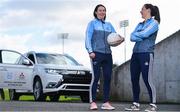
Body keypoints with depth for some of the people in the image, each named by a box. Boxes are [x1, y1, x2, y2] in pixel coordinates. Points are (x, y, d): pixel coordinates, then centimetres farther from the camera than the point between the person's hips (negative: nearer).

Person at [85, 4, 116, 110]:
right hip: (97, 53, -5)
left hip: (108, 54, 5)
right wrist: (90, 51, -14)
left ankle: (106, 102, 5)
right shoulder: (92, 23, 7)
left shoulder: (109, 25, 20)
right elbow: (88, 38, -2)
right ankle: (93, 102, -8)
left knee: (108, 77, 1)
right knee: (96, 77, -10)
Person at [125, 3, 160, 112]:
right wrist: (141, 38, -9)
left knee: (147, 79, -10)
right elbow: (132, 37, 8)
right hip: (135, 54, 7)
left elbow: (144, 34, -13)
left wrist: (135, 34, 4)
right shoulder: (140, 24, 20)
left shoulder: (154, 23, 1)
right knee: (134, 79, 4)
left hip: (146, 54, -7)